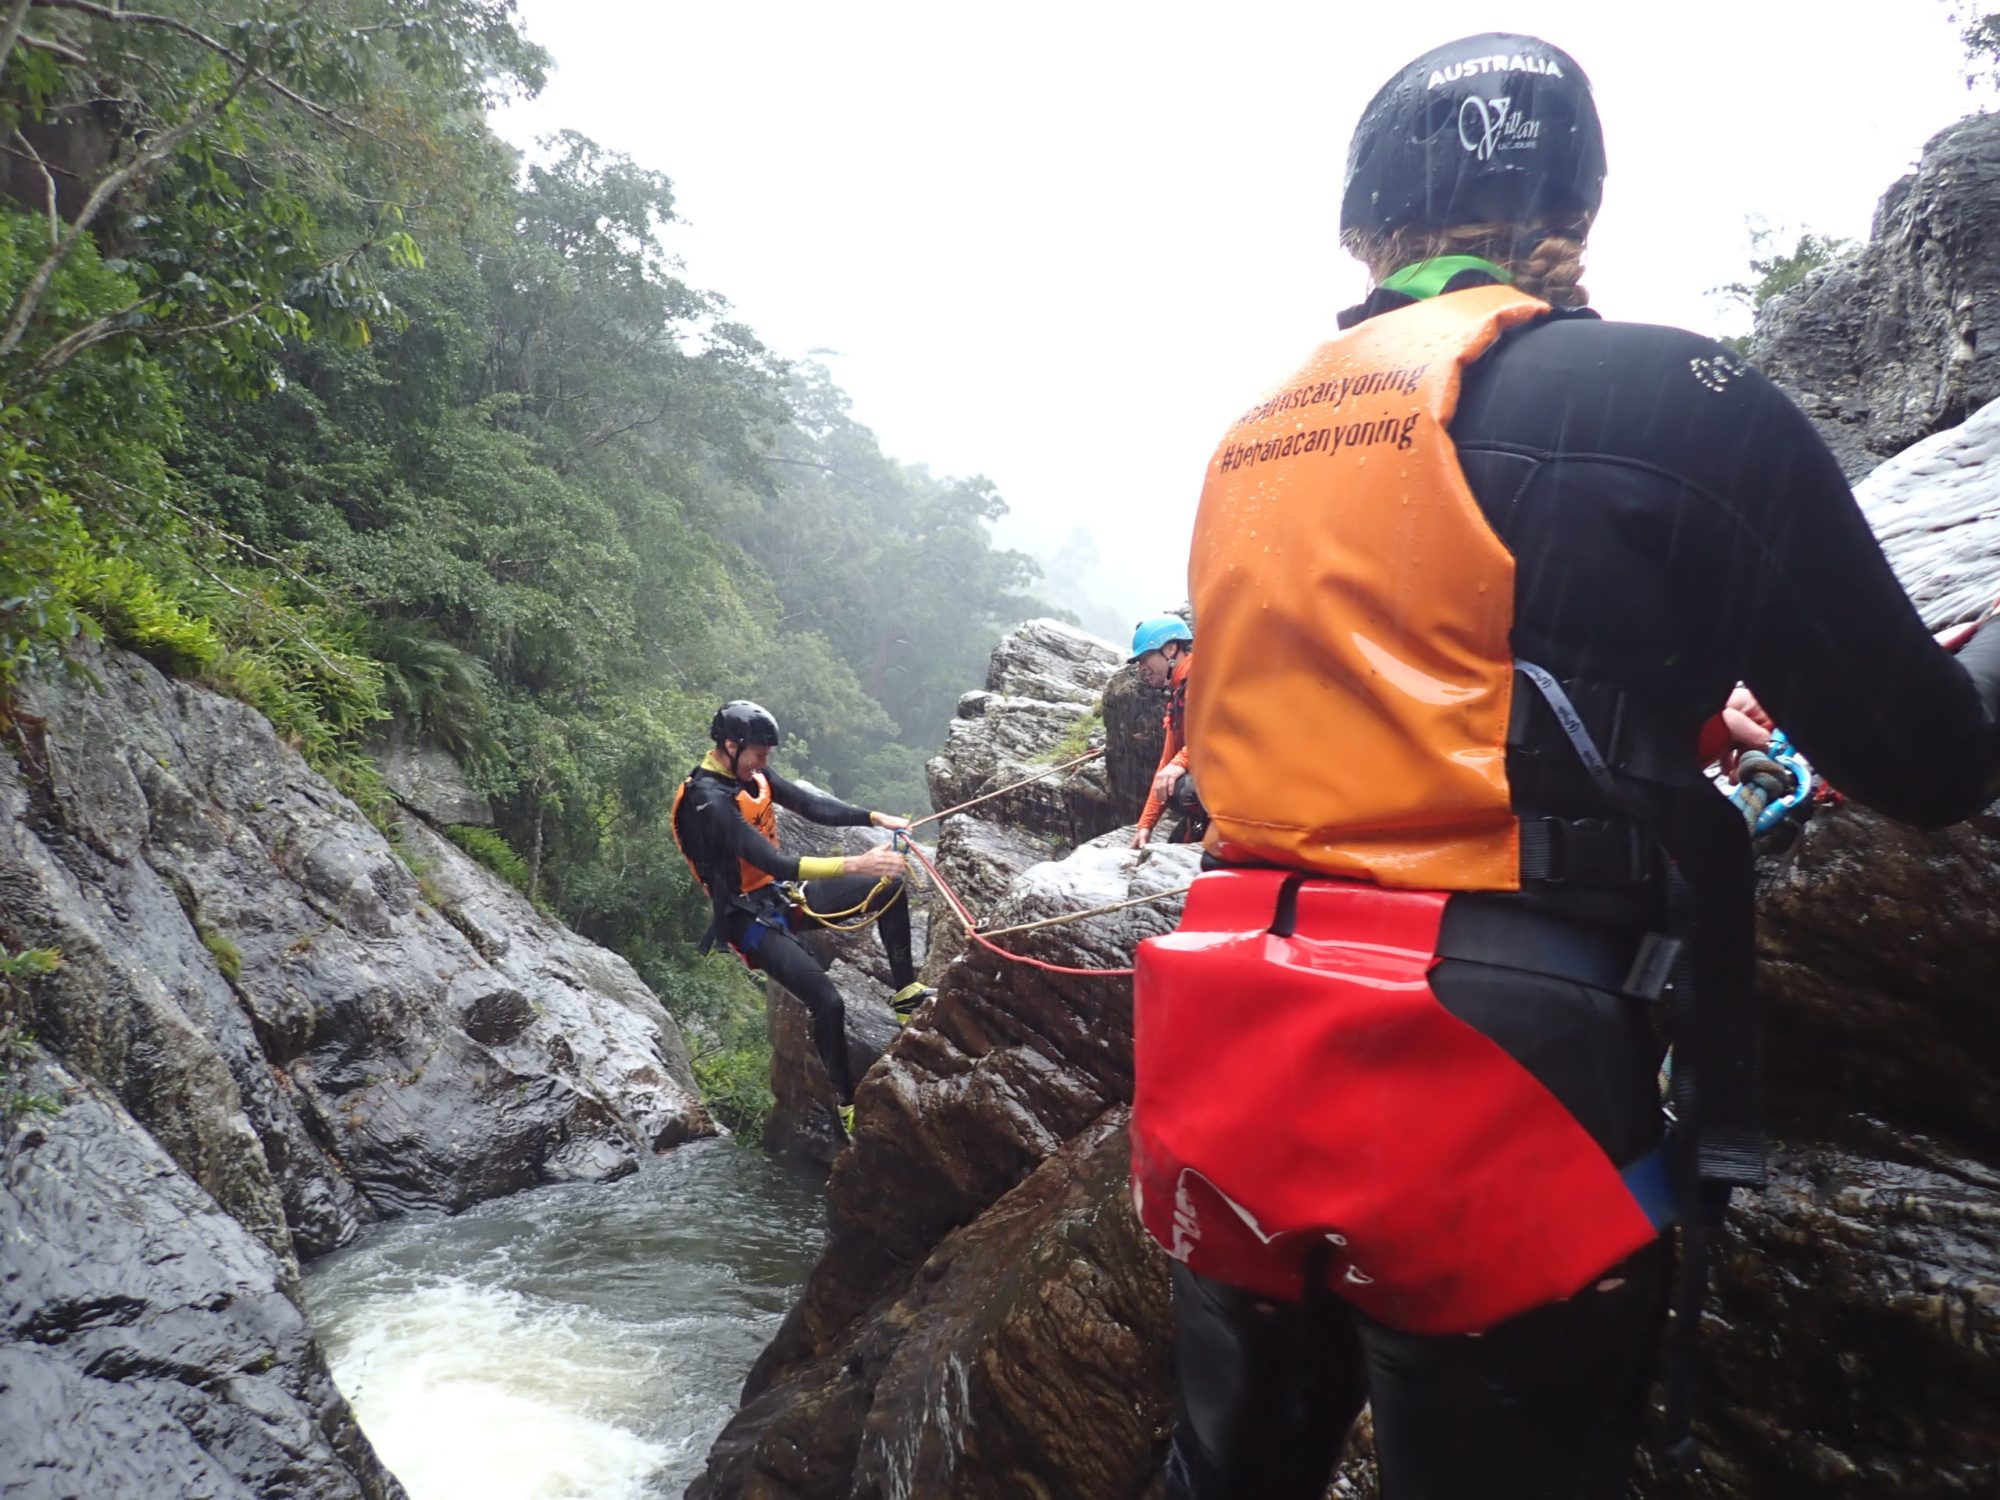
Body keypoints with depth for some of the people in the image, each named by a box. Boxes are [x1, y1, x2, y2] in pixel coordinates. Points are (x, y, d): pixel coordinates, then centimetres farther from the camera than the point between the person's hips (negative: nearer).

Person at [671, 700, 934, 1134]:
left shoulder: (753, 775, 1)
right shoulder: (710, 802, -26)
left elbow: (813, 805, -2)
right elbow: (776, 864, -34)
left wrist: (875, 818, -17)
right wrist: (854, 864, -40)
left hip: (783, 896, 9)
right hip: (750, 917, -9)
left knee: (889, 887, -1)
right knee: (827, 1002, -23)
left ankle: (906, 993, 6)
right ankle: (847, 1104, -1)